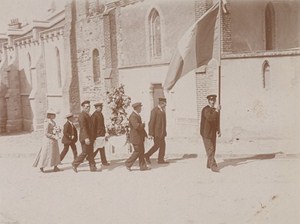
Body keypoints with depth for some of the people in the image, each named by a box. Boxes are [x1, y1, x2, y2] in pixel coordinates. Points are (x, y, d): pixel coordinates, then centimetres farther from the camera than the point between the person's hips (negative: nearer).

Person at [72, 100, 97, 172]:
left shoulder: (87, 115, 17)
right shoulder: (82, 115, -14)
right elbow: (83, 127, -23)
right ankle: (75, 164, 11)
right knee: (85, 152, -3)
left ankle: (92, 167, 11)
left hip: (89, 137, 9)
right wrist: (86, 138, -31)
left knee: (90, 152, 8)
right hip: (85, 138, -9)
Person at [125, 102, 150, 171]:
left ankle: (143, 166, 15)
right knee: (137, 151, -3)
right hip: (135, 137, -10)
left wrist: (145, 134, 16)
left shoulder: (137, 115, 15)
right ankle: (128, 163, 10)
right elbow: (136, 126, -31)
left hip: (140, 137, 10)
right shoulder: (133, 116, -19)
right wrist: (143, 124, -13)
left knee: (141, 151, 10)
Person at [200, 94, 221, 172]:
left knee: (212, 149, 11)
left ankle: (209, 164, 22)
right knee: (210, 150, -10)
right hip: (206, 133, -8)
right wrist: (216, 111, -29)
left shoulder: (215, 110, 14)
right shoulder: (206, 109, -13)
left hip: (213, 133, 8)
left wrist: (218, 131, 11)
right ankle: (213, 166, -10)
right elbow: (210, 118, -30)